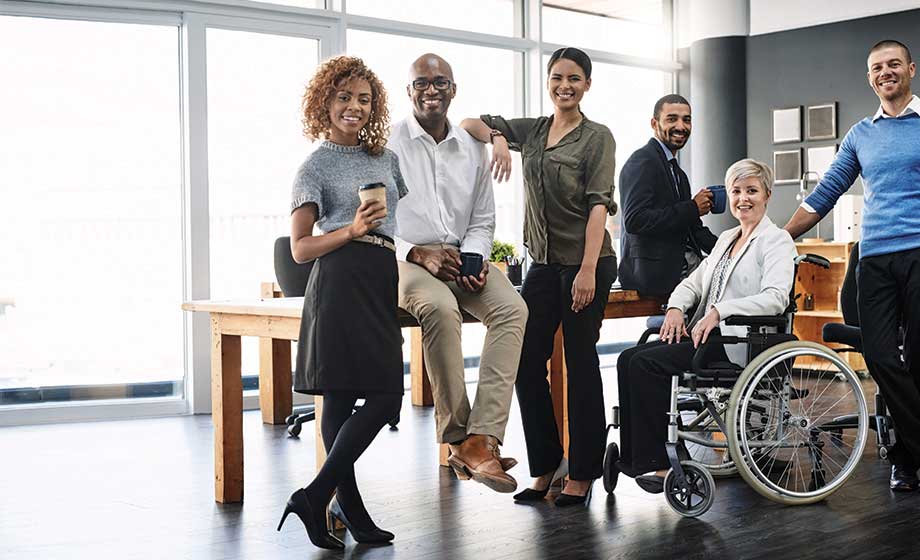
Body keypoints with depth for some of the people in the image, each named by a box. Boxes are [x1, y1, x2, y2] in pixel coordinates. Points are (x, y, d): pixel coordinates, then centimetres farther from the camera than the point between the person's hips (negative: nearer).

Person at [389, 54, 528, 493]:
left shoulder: (472, 148, 13)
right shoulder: (388, 144, 0)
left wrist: (474, 259, -5)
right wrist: (418, 253, -18)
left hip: (462, 258, 5)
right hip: (404, 259, -4)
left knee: (512, 308, -26)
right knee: (440, 308, -37)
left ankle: (481, 438, -33)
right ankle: (456, 437, -27)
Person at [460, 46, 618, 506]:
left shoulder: (597, 137, -3)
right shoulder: (532, 131, 12)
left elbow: (598, 205, -11)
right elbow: (470, 124, 17)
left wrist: (588, 270, -20)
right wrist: (497, 139, -5)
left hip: (585, 262, -5)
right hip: (543, 262, 6)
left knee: (580, 364, 1)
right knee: (527, 361, 3)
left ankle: (583, 474, 11)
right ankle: (545, 467, 16)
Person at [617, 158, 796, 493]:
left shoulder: (777, 241, -1)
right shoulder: (726, 239, 24)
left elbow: (775, 298, -17)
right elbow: (694, 281, 22)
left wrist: (719, 311, -24)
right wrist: (676, 307, -1)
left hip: (738, 343, -8)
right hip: (705, 334, 8)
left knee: (647, 363, -24)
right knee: (629, 358, -13)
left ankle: (652, 463, -18)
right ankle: (632, 457, -13)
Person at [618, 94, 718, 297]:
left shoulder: (678, 173, 21)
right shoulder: (642, 162, -8)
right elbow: (634, 221, -21)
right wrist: (692, 208, -16)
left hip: (683, 264, 9)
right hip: (655, 272, -9)